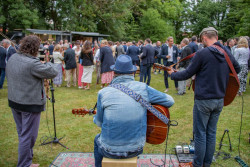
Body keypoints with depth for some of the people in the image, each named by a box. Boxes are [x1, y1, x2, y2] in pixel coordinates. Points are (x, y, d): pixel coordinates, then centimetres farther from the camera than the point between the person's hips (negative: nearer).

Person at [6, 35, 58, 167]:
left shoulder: (12, 58, 1)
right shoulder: (32, 63, -26)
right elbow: (53, 72, -20)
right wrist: (48, 64, 0)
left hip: (14, 101, 9)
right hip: (30, 104, -9)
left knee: (21, 133, 25)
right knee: (28, 135, 5)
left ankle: (27, 155, 45)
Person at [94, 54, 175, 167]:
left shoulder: (103, 92, -11)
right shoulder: (143, 88, -10)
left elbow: (99, 123, 1)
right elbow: (170, 101, 0)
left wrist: (95, 119, 26)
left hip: (110, 150, -1)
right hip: (136, 149, 2)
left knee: (97, 139, 34)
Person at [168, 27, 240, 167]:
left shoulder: (203, 53, -16)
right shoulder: (227, 53, 4)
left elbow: (188, 74, -8)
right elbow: (238, 69, 22)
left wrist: (172, 74, 8)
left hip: (203, 100, -6)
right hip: (220, 100, 6)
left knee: (200, 133, 5)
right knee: (212, 133, 16)